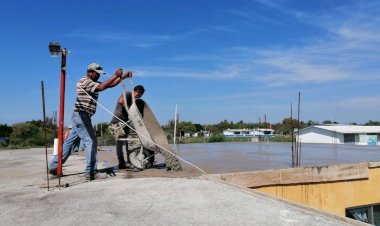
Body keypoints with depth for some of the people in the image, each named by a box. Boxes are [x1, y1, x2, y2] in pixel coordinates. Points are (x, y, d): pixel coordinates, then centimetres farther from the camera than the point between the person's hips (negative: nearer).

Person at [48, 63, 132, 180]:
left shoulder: (92, 83, 18)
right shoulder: (84, 81, -11)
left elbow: (110, 84, 15)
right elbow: (101, 87, -26)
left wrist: (123, 76, 4)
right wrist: (116, 75, -23)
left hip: (80, 117, 10)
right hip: (81, 116, -10)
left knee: (70, 143, 14)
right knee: (91, 142, -9)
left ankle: (53, 166, 23)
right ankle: (91, 172, -6)